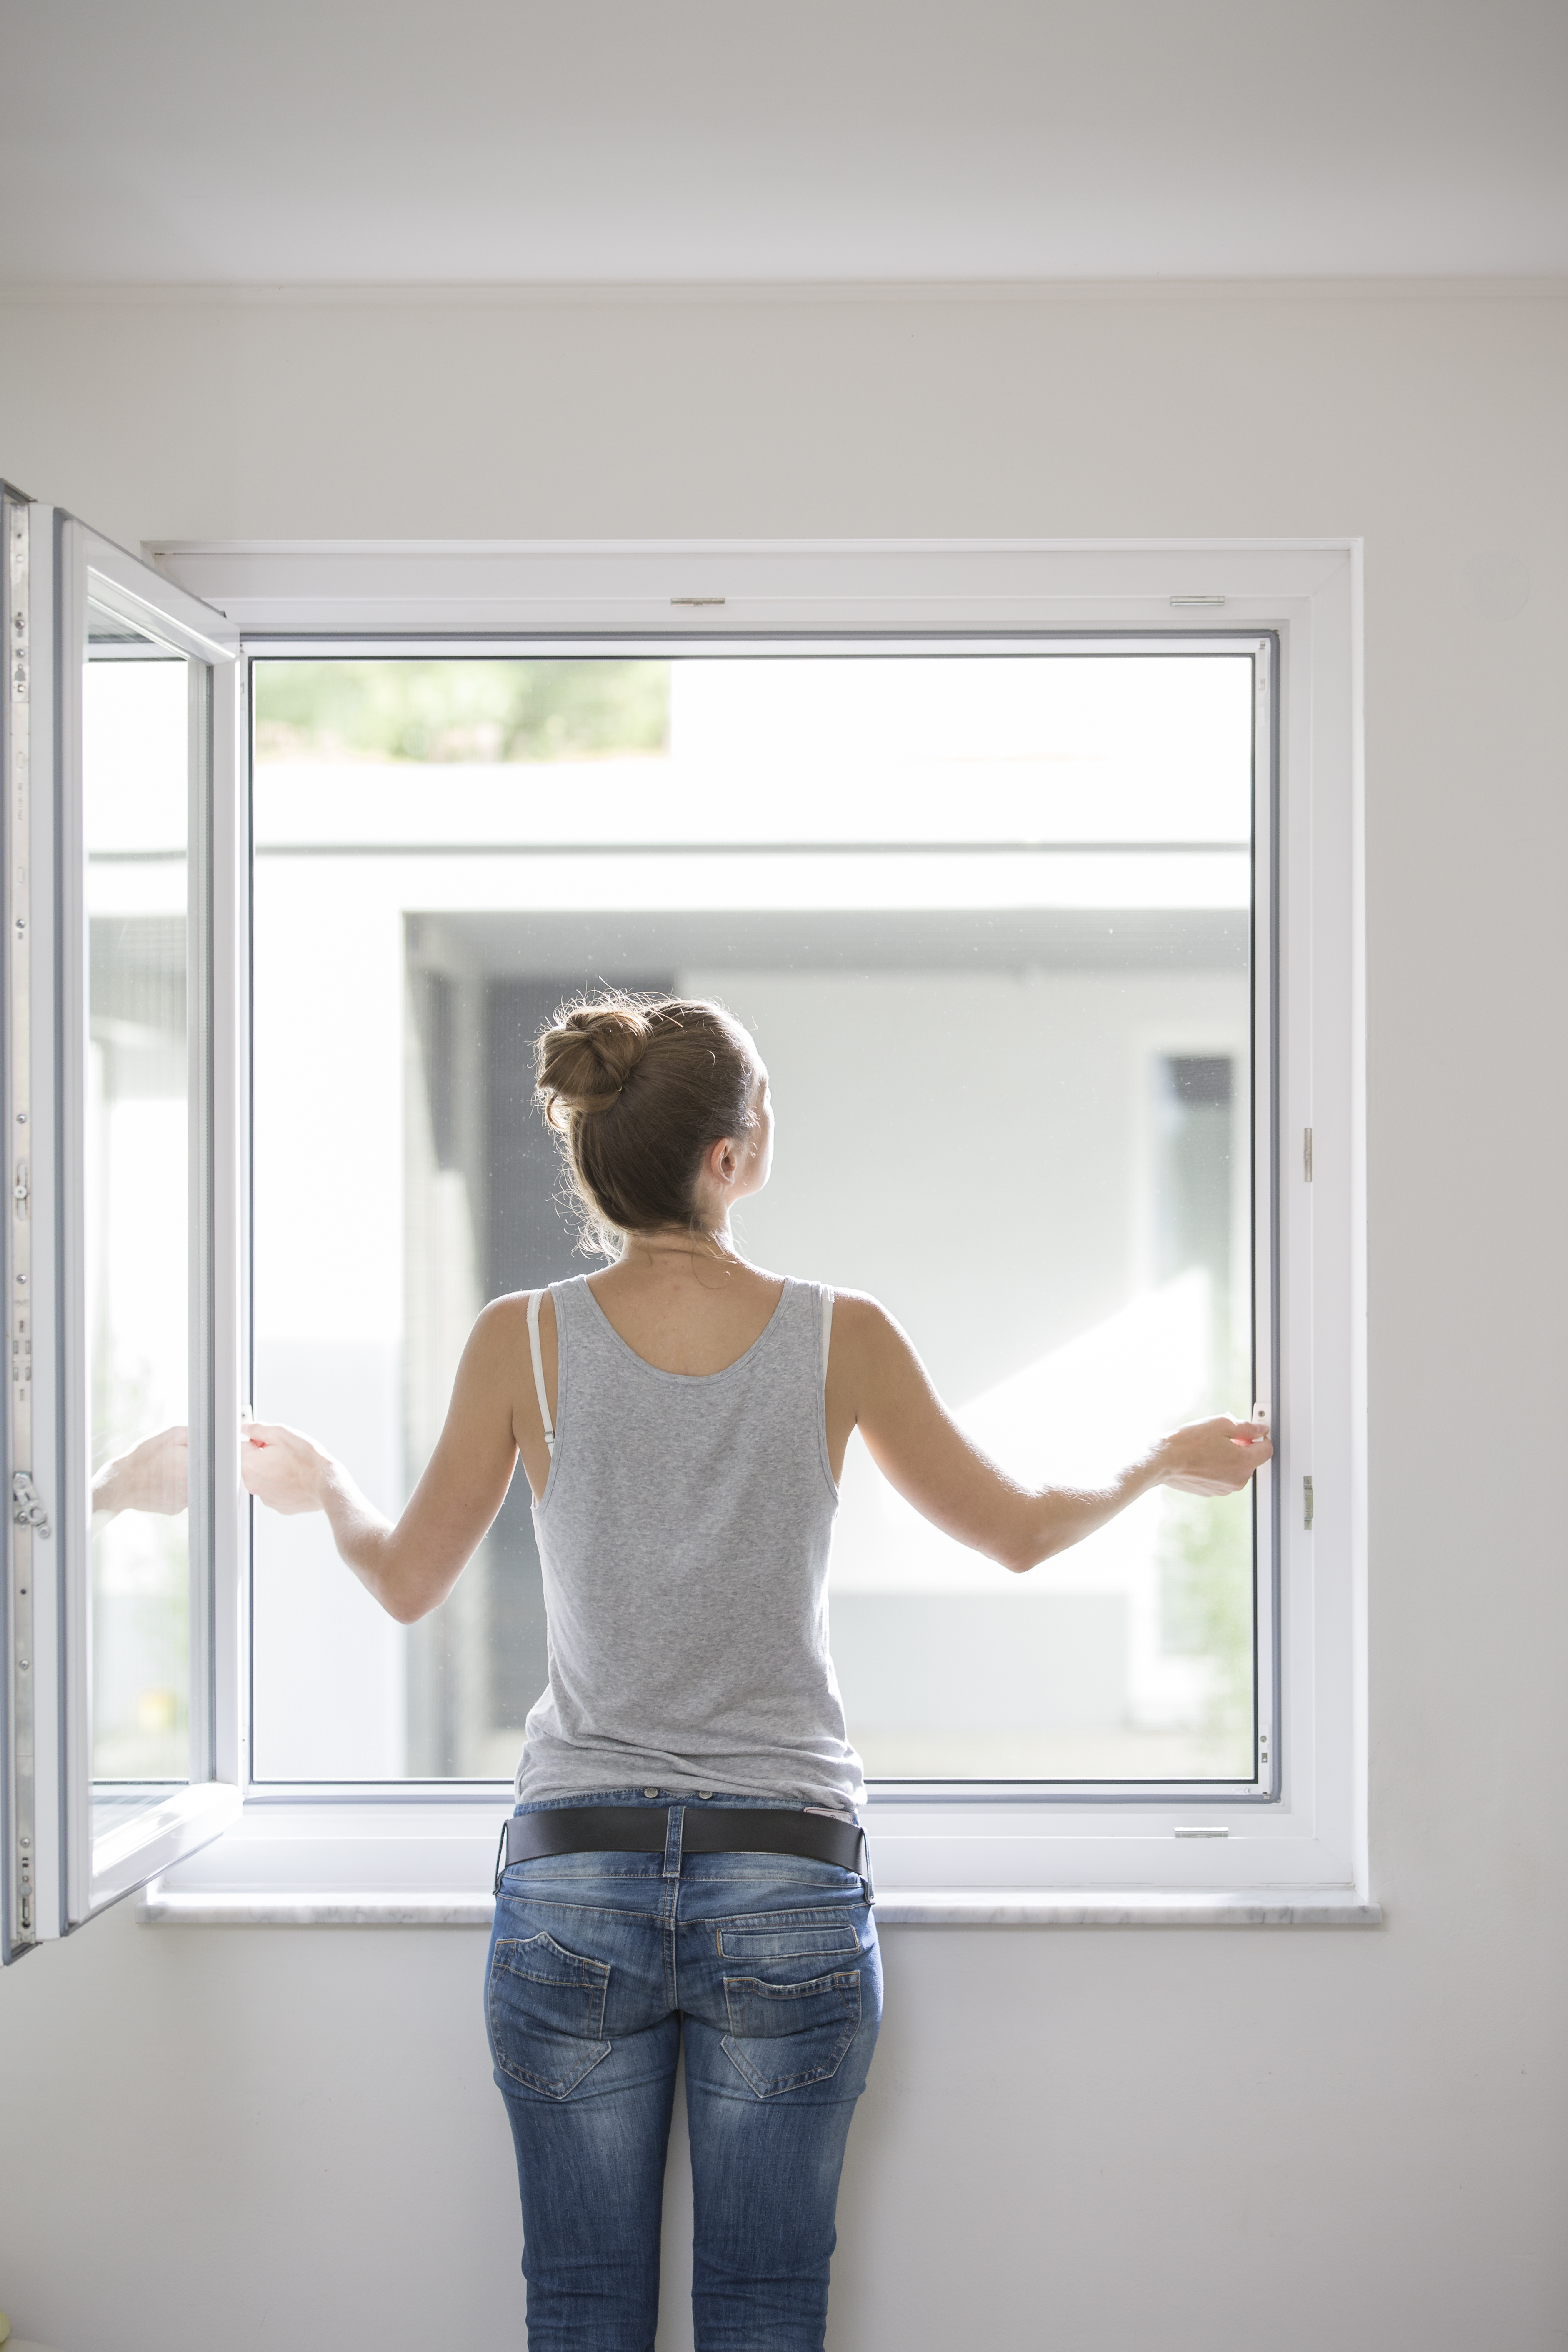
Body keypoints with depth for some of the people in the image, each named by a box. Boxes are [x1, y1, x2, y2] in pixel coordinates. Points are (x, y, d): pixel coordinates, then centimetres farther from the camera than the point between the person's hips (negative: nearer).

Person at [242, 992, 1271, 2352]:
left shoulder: (525, 1342, -5)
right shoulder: (842, 1338, -5)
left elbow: (409, 1585, 7)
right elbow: (1020, 1535, 9)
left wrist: (320, 1487, 28)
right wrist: (1163, 1468, 28)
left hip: (575, 1880, 1)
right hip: (790, 1883, 0)